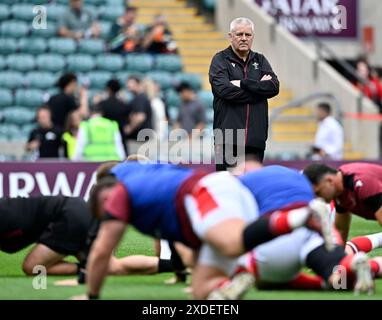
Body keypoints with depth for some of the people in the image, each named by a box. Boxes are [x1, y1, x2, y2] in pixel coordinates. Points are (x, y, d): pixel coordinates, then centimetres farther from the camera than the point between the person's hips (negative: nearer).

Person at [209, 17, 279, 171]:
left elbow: (274, 87, -1)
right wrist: (259, 87, -7)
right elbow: (224, 90, -14)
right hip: (228, 136, -4)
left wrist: (243, 84, -10)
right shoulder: (220, 60, 4)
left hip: (256, 137, 4)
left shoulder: (260, 60, 16)